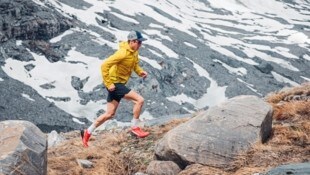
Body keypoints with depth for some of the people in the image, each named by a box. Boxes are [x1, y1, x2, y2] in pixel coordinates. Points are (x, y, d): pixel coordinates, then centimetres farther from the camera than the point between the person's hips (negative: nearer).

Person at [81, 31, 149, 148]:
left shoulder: (134, 52, 4)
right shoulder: (123, 53, -23)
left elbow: (135, 64, 22)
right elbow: (104, 65, -24)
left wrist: (140, 72, 0)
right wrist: (109, 83, -23)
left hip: (119, 84, 9)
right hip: (114, 83, -9)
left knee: (109, 114, 14)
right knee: (139, 99, -16)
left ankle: (87, 132, 25)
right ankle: (135, 127, -3)